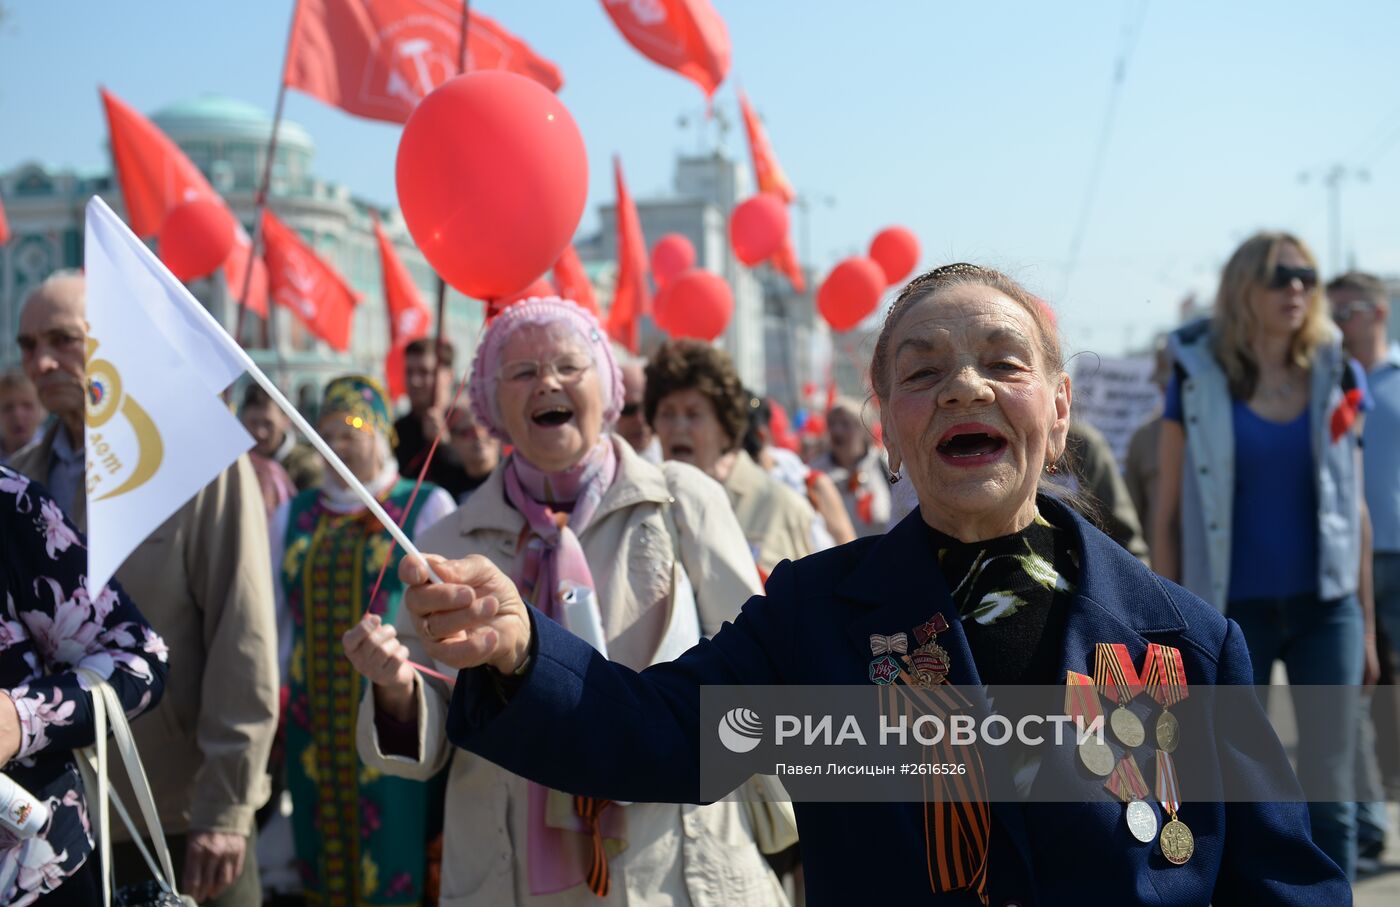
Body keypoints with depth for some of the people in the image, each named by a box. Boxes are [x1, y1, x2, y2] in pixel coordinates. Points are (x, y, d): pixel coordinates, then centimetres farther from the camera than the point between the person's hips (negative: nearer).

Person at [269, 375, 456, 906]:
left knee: (397, 860, -3)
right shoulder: (294, 517, 13)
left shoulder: (427, 507, 0)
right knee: (323, 848, 10)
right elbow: (272, 618, 18)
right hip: (315, 722, 5)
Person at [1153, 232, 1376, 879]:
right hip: (1234, 610, -2)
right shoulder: (1198, 380, -2)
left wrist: (1366, 622, 9)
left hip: (1325, 608, 2)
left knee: (1328, 794, 3)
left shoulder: (1336, 378, 5)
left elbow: (1354, 504, 10)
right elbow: (1169, 512, 0)